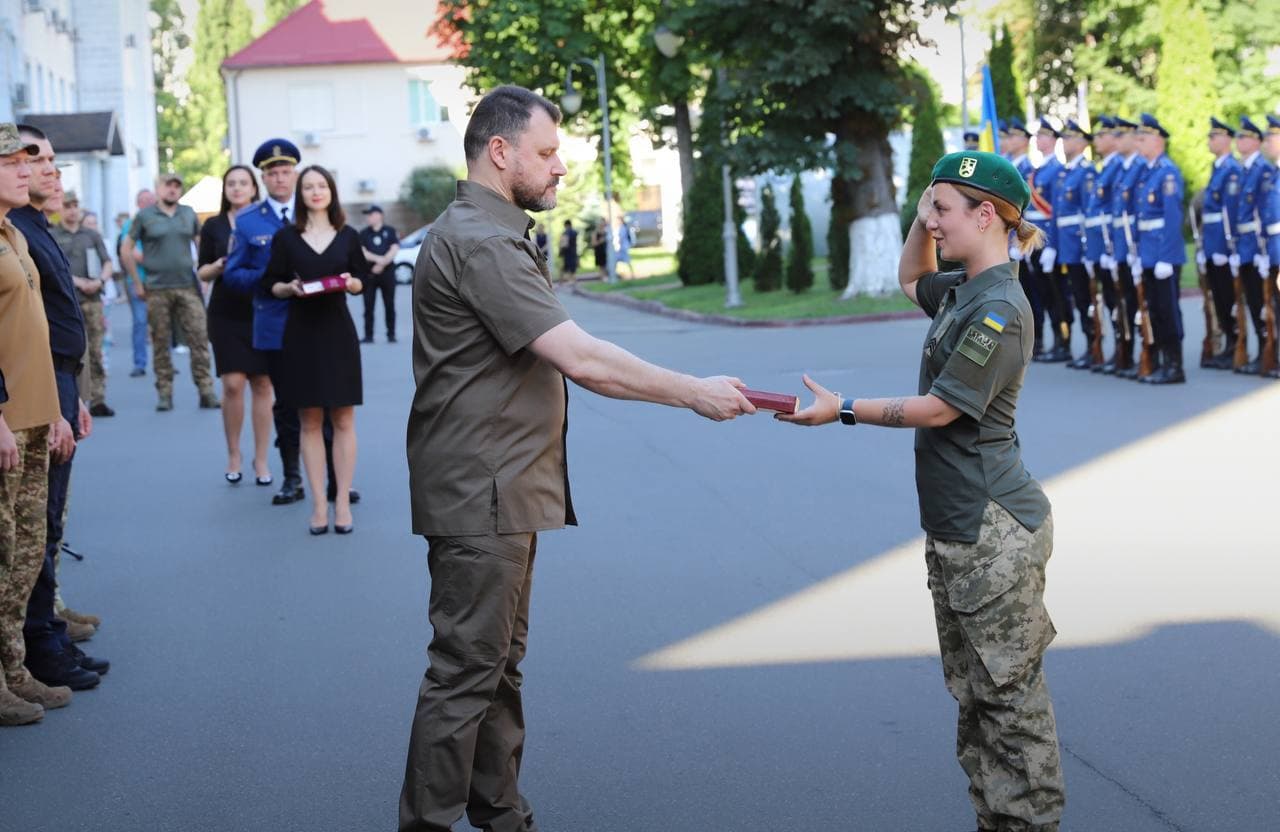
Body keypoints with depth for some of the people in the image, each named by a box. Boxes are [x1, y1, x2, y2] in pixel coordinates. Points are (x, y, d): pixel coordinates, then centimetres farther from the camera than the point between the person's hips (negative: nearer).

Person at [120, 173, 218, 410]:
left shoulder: (189, 215, 11)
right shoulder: (145, 216, 4)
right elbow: (126, 250, 7)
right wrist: (138, 282, 3)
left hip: (188, 287, 2)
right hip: (157, 290, -2)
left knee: (199, 338, -6)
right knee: (160, 343, 2)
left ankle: (206, 391, -3)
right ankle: (165, 393, 9)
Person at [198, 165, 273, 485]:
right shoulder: (213, 226, 8)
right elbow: (202, 272, 10)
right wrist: (217, 267, -10)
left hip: (261, 312, 0)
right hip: (226, 314, 0)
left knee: (262, 385, 0)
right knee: (233, 384, -8)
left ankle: (261, 460, 9)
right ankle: (233, 455, 9)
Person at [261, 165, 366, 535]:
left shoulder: (348, 236, 6)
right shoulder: (285, 237, 5)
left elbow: (361, 282, 10)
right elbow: (272, 285, 7)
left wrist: (350, 283, -11)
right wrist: (290, 287, -14)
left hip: (338, 333, 0)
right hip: (301, 334, 0)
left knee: (343, 420, 0)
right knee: (310, 421, 2)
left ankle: (342, 501, 4)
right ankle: (319, 503, 5)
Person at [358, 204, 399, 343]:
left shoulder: (390, 231, 7)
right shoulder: (364, 233, 9)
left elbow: (394, 250, -2)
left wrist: (382, 264, -11)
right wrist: (378, 259, -14)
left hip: (387, 273, -1)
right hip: (369, 274, 1)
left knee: (390, 305, 1)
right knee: (368, 306, -2)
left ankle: (391, 334, 6)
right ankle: (368, 335, -1)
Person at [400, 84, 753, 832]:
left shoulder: (495, 236, 17)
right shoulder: (479, 242, -19)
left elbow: (567, 361, 20)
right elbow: (580, 357, -24)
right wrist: (693, 392, -16)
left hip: (505, 491, 11)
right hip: (480, 495, -11)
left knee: (500, 661, 17)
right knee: (467, 669, -5)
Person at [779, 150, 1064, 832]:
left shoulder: (999, 309, -18)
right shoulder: (960, 292, 10)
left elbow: (937, 408, -16)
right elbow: (910, 280, 33)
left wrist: (844, 410, -9)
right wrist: (923, 216, 15)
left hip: (995, 531, -10)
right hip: (955, 523, 10)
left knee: (1009, 688, -2)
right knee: (974, 691, 14)